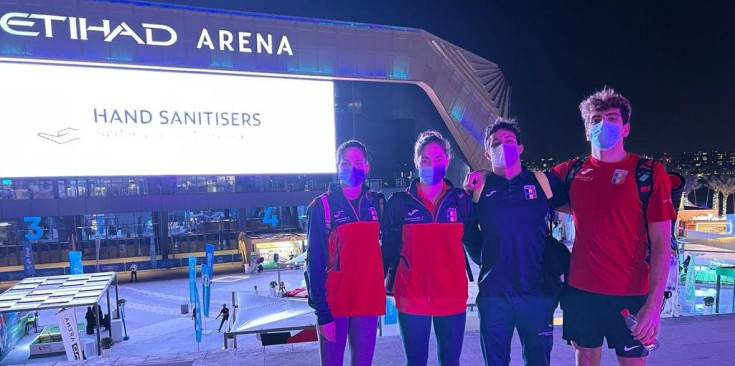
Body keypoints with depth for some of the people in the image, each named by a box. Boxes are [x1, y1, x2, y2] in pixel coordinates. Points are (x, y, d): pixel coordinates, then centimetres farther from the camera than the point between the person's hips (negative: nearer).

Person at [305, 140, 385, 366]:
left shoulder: (375, 204, 6)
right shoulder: (321, 207, -7)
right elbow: (314, 262, -8)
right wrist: (322, 312, -11)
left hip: (368, 302, 4)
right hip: (333, 305, -3)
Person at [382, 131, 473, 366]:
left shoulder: (462, 200, 2)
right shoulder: (398, 202, -2)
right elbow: (389, 248, 3)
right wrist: (387, 283, -1)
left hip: (452, 297, 1)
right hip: (411, 299, -1)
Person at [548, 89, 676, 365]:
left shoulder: (649, 172, -5)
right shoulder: (571, 172, 3)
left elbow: (661, 243, -8)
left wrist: (654, 302, -14)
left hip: (630, 294, -2)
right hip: (580, 291, 3)